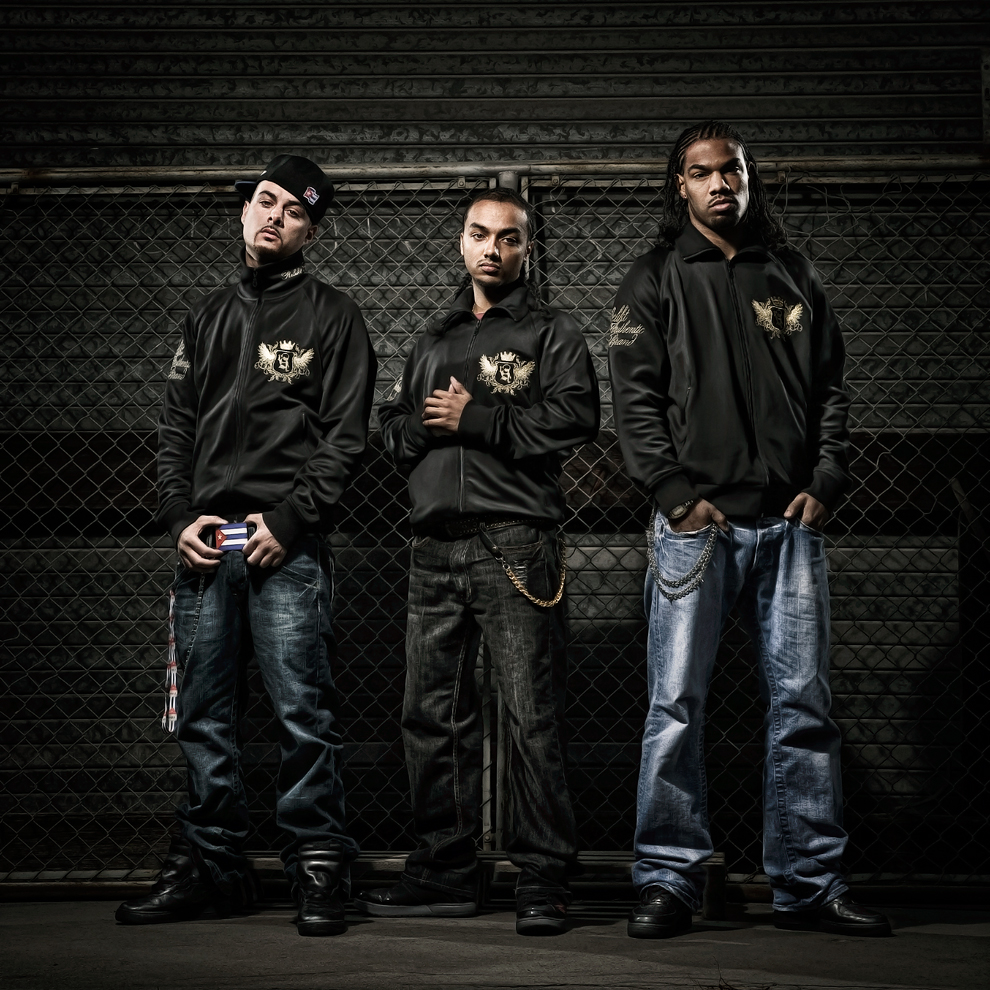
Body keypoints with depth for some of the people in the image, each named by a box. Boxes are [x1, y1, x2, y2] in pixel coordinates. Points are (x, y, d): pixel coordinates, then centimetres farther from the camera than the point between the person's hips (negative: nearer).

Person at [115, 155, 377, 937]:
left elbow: (345, 436, -3)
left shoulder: (332, 317, 5)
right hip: (204, 546, 5)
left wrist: (289, 521, -12)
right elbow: (176, 424, 18)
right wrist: (180, 516, 2)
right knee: (204, 716, 8)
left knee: (303, 712, -6)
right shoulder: (210, 316, 20)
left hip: (287, 547, -5)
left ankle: (319, 871, 2)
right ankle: (212, 866, 18)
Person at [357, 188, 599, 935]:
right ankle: (446, 872, 17)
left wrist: (476, 418, -10)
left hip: (516, 545, -6)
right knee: (434, 715, 8)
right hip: (436, 548, 6)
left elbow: (574, 417, -9)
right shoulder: (434, 342, 24)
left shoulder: (551, 333, 6)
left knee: (532, 718, -7)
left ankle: (545, 880, -1)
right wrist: (426, 422, -1)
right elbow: (393, 428, 21)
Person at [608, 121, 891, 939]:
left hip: (790, 521, 3)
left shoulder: (793, 278, 17)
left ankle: (809, 882, 10)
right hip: (696, 523, -2)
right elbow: (636, 397, 0)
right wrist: (676, 492, -11)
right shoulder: (655, 282, 8)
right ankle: (669, 880, 3)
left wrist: (826, 482, 1)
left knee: (803, 704, 3)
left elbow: (830, 387, 15)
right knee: (678, 703, -4)